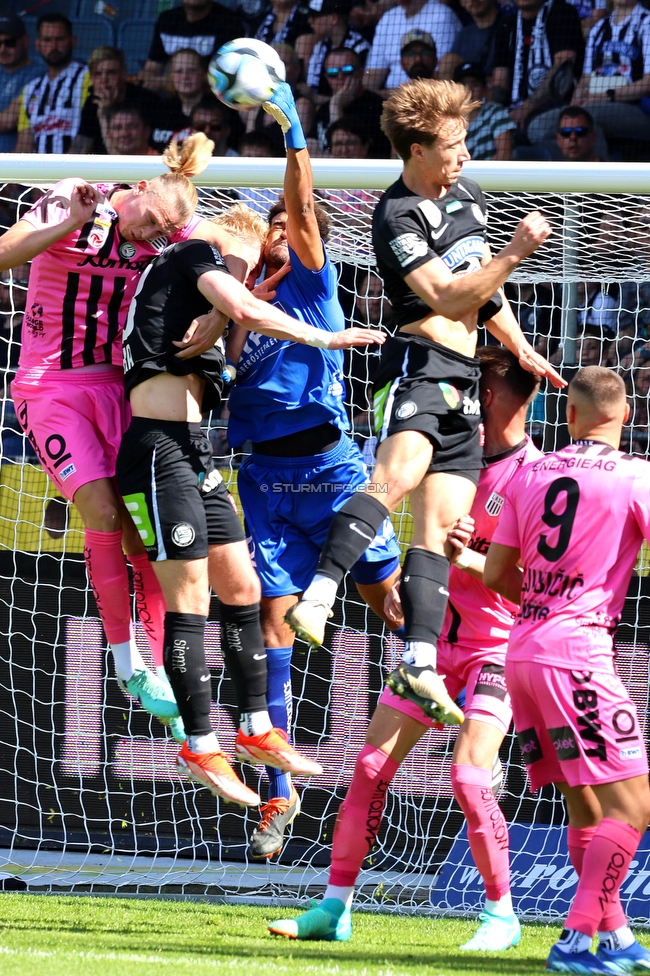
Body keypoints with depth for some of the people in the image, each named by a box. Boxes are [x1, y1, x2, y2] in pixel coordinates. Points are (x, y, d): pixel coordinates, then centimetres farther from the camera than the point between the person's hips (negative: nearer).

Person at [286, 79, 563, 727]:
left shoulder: (467, 196, 19)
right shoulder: (399, 218, -9)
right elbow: (448, 298, -17)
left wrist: (519, 347, 23)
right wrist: (517, 251, -20)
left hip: (461, 382, 9)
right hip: (419, 364, -9)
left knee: (440, 528, 0)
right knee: (398, 474, -35)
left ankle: (419, 664, -5)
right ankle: (318, 598, -48)